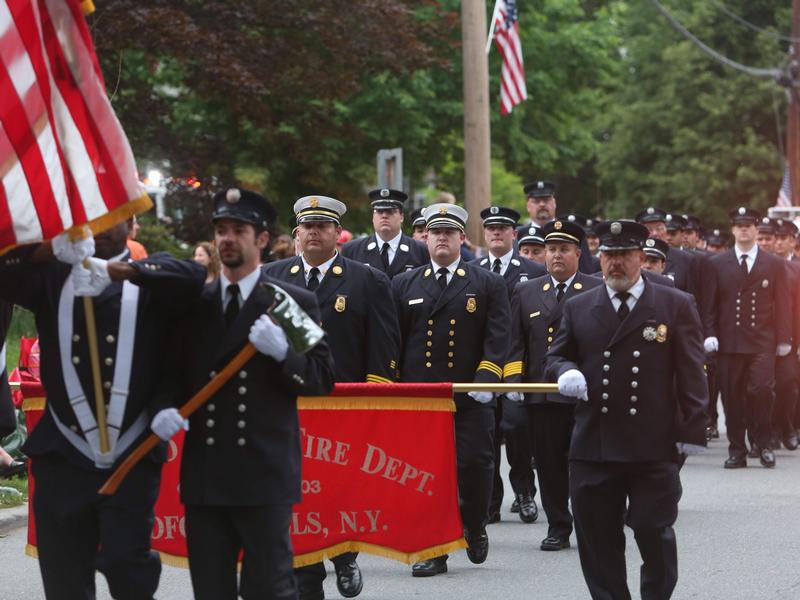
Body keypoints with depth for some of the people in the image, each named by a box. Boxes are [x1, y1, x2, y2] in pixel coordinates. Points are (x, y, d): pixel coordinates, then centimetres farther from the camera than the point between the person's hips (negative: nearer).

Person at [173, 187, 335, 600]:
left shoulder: (295, 303, 3)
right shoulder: (193, 304, 14)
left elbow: (323, 379, -1)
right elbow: (176, 372, 16)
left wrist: (283, 352, -19)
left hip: (265, 473, -4)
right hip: (205, 473, 4)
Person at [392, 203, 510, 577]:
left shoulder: (488, 285, 8)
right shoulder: (404, 285, 13)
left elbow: (497, 338, -1)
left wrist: (486, 379, -14)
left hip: (470, 396, -1)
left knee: (475, 464, -5)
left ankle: (474, 527, 23)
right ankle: (433, 551, 4)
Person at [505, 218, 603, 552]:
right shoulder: (526, 293, 14)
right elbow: (516, 342, 12)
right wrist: (512, 380, 0)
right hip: (541, 396, 3)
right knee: (549, 465, 5)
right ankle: (558, 528, 12)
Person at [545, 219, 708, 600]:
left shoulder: (676, 306, 5)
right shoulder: (578, 308, 12)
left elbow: (691, 374, 2)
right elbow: (554, 357, 17)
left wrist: (692, 432, -5)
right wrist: (566, 372, -8)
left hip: (654, 446, -2)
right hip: (593, 446, 2)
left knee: (654, 533, 1)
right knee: (597, 538, 4)